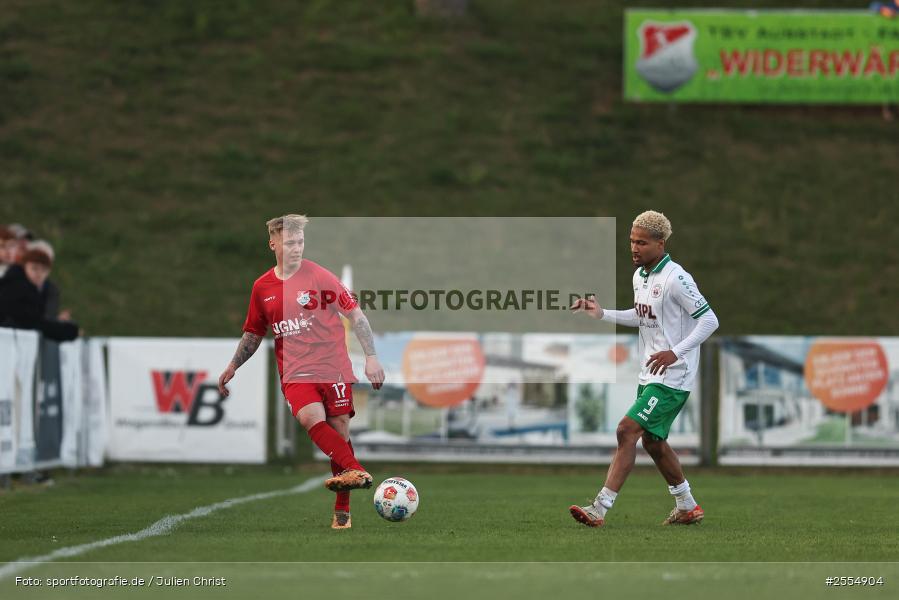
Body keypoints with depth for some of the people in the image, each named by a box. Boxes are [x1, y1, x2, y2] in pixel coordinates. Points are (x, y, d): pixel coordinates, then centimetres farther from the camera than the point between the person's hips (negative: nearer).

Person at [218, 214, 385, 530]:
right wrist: (232, 366, 15)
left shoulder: (319, 276, -3)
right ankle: (356, 472, -36)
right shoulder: (262, 287, 8)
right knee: (311, 417, -27)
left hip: (333, 367, -2)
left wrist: (371, 356, -6)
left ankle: (342, 509, 9)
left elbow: (355, 314, 0)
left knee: (339, 430, -2)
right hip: (295, 372, 2)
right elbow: (253, 334, 22)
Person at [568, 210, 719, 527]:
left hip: (672, 375, -10)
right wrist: (602, 314, 14)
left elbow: (709, 320, -18)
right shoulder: (640, 276, 10)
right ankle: (687, 507, 31)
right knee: (653, 441, 16)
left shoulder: (675, 278, -18)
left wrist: (675, 352, -24)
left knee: (628, 430, -16)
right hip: (650, 374, 10)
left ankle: (600, 508, -18)